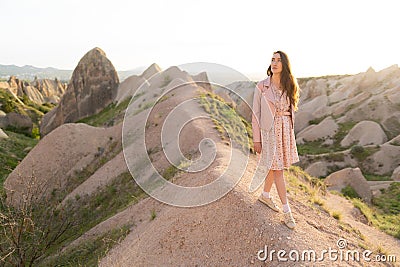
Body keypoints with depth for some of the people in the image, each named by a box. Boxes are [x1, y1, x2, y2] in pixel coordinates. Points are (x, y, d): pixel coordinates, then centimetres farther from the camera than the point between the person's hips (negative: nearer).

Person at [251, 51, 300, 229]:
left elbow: (291, 110, 14)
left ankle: (265, 195, 38)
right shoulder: (261, 86, -7)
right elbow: (255, 114, -6)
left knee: (274, 167, 15)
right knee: (277, 170, -1)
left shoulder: (289, 87, 5)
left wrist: (290, 131, 11)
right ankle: (287, 211, 8)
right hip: (269, 131, -4)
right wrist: (256, 139, -8)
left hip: (286, 131, 5)